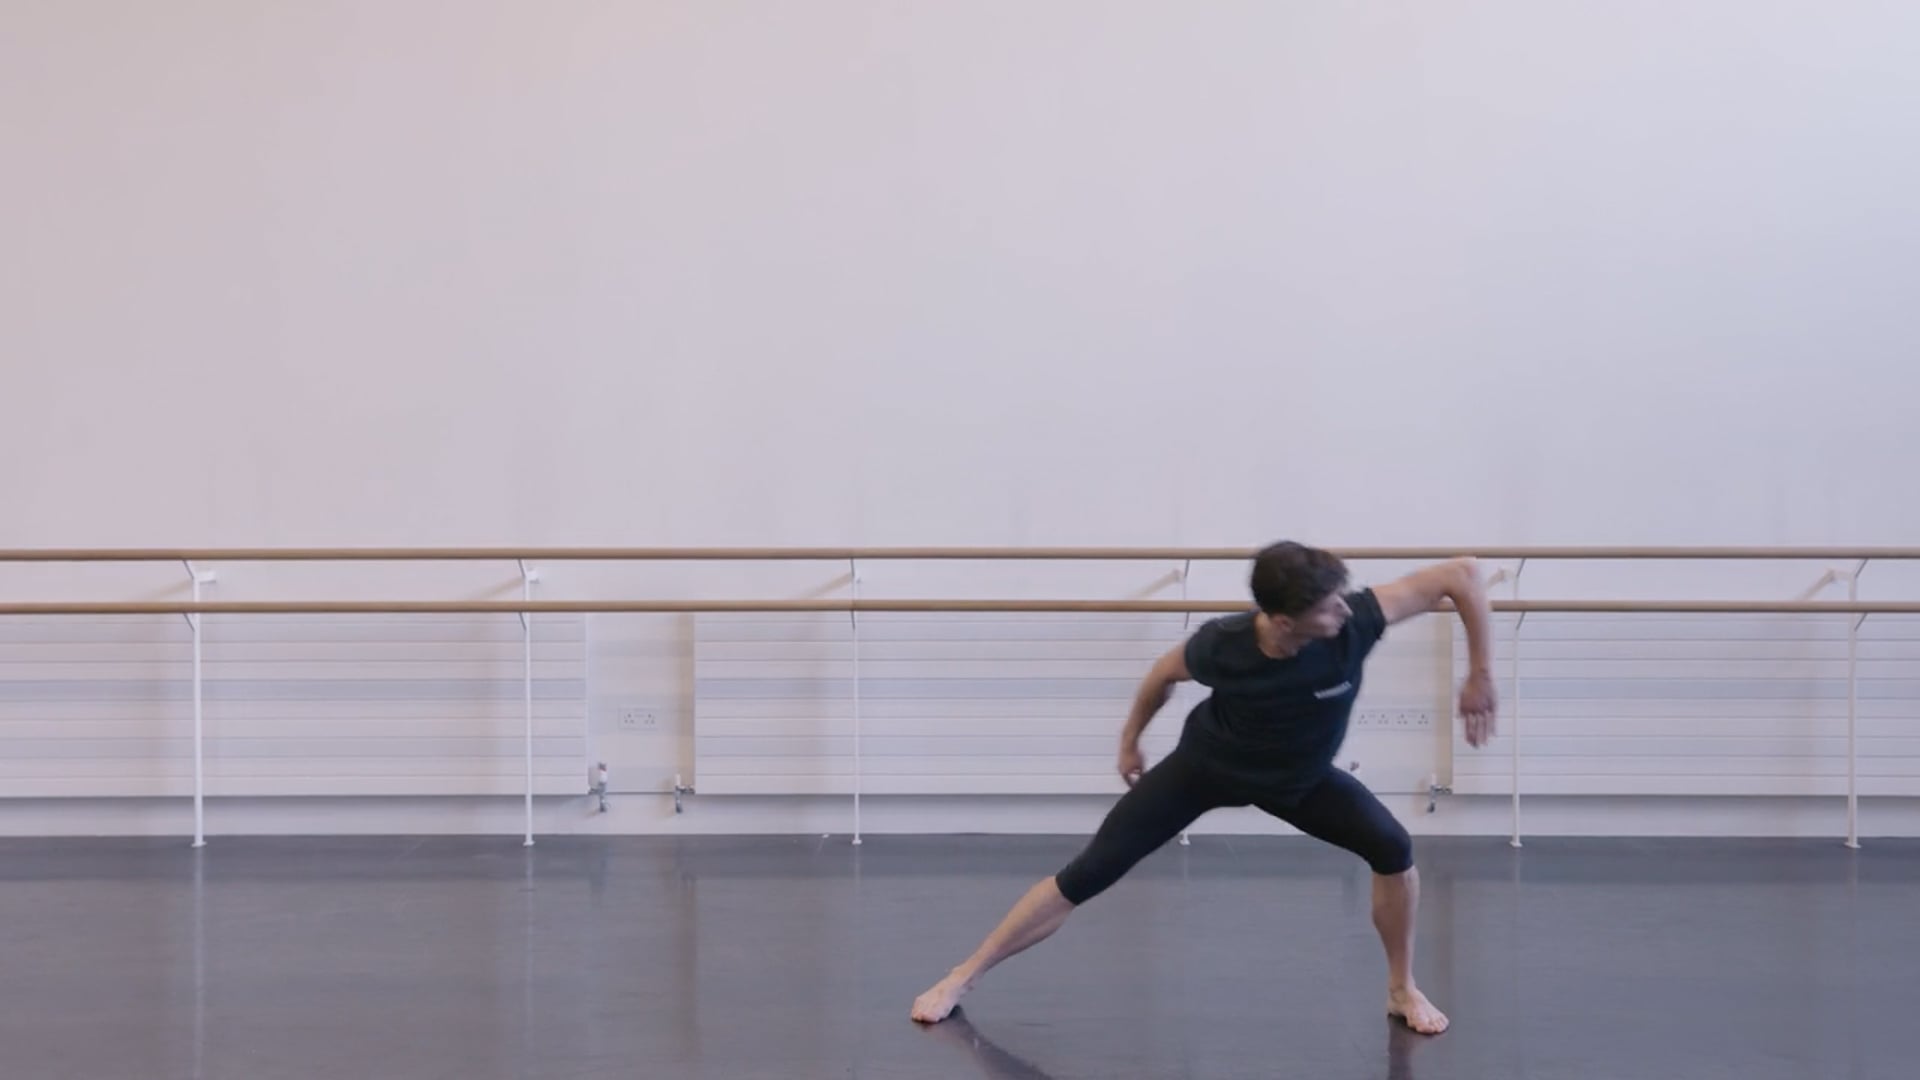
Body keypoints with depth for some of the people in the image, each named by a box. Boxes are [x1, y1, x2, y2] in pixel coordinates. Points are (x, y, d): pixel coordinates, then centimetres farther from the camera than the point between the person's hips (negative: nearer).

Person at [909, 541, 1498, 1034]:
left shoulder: (1355, 622, -36)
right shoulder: (1223, 646, -36)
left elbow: (1463, 574, -31)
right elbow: (1164, 672, -11)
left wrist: (1479, 678, -26)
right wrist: (1130, 740, 4)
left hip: (1302, 775, 2)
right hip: (1208, 763, -2)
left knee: (1393, 848, -19)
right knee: (1090, 871, -8)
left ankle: (1402, 990, 6)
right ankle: (962, 977, 4)